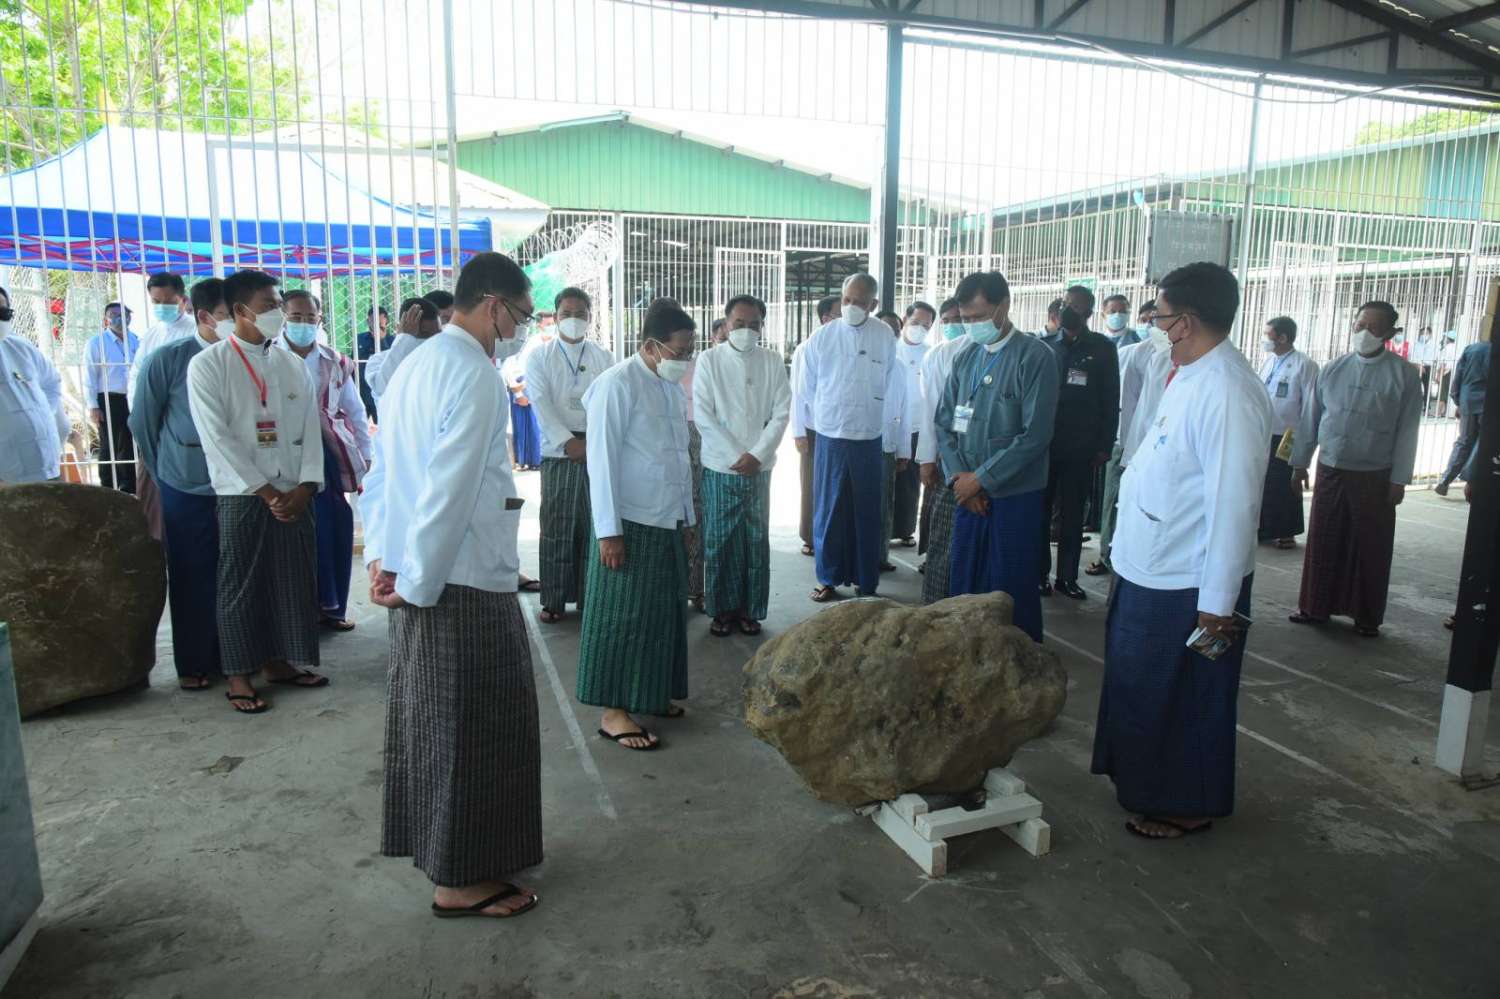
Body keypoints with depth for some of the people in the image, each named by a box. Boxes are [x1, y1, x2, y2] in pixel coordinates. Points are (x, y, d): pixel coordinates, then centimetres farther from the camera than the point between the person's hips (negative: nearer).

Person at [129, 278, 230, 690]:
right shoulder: (166, 359, -7)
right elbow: (142, 423, 3)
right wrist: (165, 476, 9)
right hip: (186, 490, -1)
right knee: (192, 579, 9)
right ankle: (193, 663, 23)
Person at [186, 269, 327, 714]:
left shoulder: (291, 364, 9)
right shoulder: (208, 365, -4)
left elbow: (310, 429, 7)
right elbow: (217, 438, -10)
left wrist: (306, 486, -5)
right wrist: (265, 492, -13)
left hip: (294, 493, 5)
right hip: (241, 495, -4)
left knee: (292, 579, 9)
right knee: (241, 585, 4)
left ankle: (277, 661, 25)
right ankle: (238, 675, 16)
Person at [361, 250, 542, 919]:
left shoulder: (416, 363, 14)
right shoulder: (474, 372, -16)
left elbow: (383, 470, 15)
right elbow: (451, 487, -22)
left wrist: (382, 556, 11)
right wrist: (417, 582, -15)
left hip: (422, 575, 9)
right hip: (465, 583, -9)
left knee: (429, 718, 19)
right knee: (476, 729, 3)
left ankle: (437, 847, 36)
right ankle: (462, 881, 17)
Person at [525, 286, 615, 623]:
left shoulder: (604, 358, 10)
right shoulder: (539, 356, 5)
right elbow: (541, 403, -5)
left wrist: (594, 440, -13)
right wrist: (568, 441, -15)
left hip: (598, 452, 1)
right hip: (558, 453, -1)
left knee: (594, 526, 4)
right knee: (556, 528, 1)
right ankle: (554, 599, 9)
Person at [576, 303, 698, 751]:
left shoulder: (671, 386, 10)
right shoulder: (616, 385, -14)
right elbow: (601, 461, -16)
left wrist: (686, 513, 14)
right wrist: (608, 530, -17)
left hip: (668, 521, 8)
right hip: (631, 524, -8)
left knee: (664, 613, 15)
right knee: (624, 619, 1)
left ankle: (650, 694, 30)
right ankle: (614, 711, 12)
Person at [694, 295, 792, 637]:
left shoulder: (773, 363, 3)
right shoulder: (709, 360, -2)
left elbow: (781, 414, 0)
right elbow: (702, 415, -7)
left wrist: (756, 455, -11)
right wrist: (736, 456, -11)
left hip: (759, 467, 2)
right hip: (720, 467, -1)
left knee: (757, 541, 6)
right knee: (719, 541, 3)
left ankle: (750, 609, 18)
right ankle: (722, 609, 16)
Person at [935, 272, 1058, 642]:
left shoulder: (1035, 357, -10)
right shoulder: (965, 359, 8)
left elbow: (1035, 434, -15)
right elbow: (944, 422, 10)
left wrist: (980, 478, -12)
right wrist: (959, 478, -4)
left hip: (1014, 496, -5)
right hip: (968, 494, 5)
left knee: (1012, 593, 4)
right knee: (963, 585, 12)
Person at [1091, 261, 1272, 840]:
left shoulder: (1226, 392, -24)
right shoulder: (1190, 376, 6)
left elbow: (1234, 503, -25)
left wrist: (1216, 602, -22)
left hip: (1187, 585, -9)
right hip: (1152, 571, 9)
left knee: (1182, 700, 9)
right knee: (1140, 686, 22)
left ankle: (1185, 807, 30)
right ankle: (1147, 783, 42)